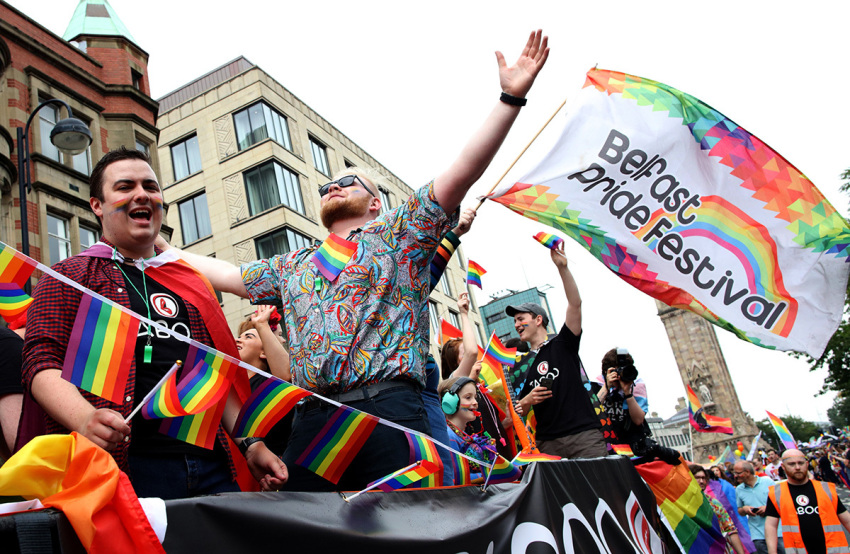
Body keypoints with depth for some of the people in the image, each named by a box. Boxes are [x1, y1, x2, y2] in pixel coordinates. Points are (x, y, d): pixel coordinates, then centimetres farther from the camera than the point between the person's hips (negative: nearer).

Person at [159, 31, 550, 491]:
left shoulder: (396, 233, 12)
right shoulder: (292, 266, 28)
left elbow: (459, 175, 1)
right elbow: (226, 275, 34)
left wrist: (511, 97, -6)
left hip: (387, 413, -4)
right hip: (312, 422, 5)